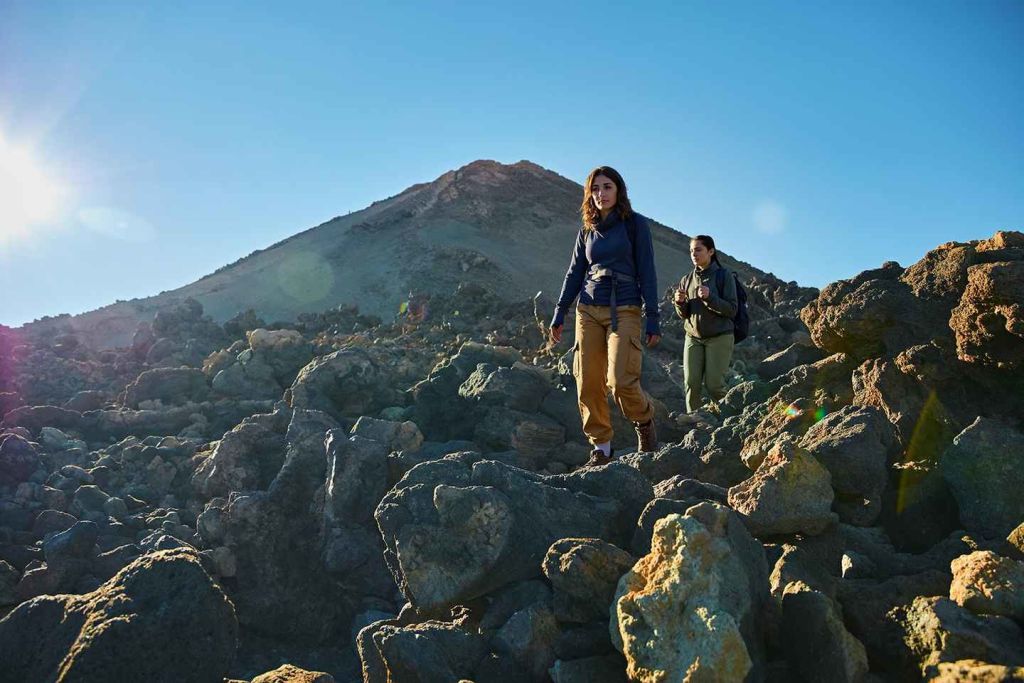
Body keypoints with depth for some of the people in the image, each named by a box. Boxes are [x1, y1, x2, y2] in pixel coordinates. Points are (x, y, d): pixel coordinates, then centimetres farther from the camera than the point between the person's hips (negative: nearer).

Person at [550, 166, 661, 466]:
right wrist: (559, 314, 12)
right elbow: (575, 273, 17)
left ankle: (644, 422, 15)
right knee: (588, 384, -3)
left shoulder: (635, 224, 2)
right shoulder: (587, 231, 14)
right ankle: (600, 449, 9)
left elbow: (646, 272, -1)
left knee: (621, 382, -16)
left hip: (624, 311, -4)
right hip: (588, 311, 4)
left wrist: (653, 318, -6)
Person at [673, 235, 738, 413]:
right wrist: (680, 302, -11)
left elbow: (732, 310, -9)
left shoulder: (724, 276, -3)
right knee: (691, 384, -6)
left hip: (719, 337, -4)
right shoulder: (686, 280, 9)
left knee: (714, 385, -9)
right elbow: (684, 315, 12)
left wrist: (710, 297, -23)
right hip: (693, 337, 4)